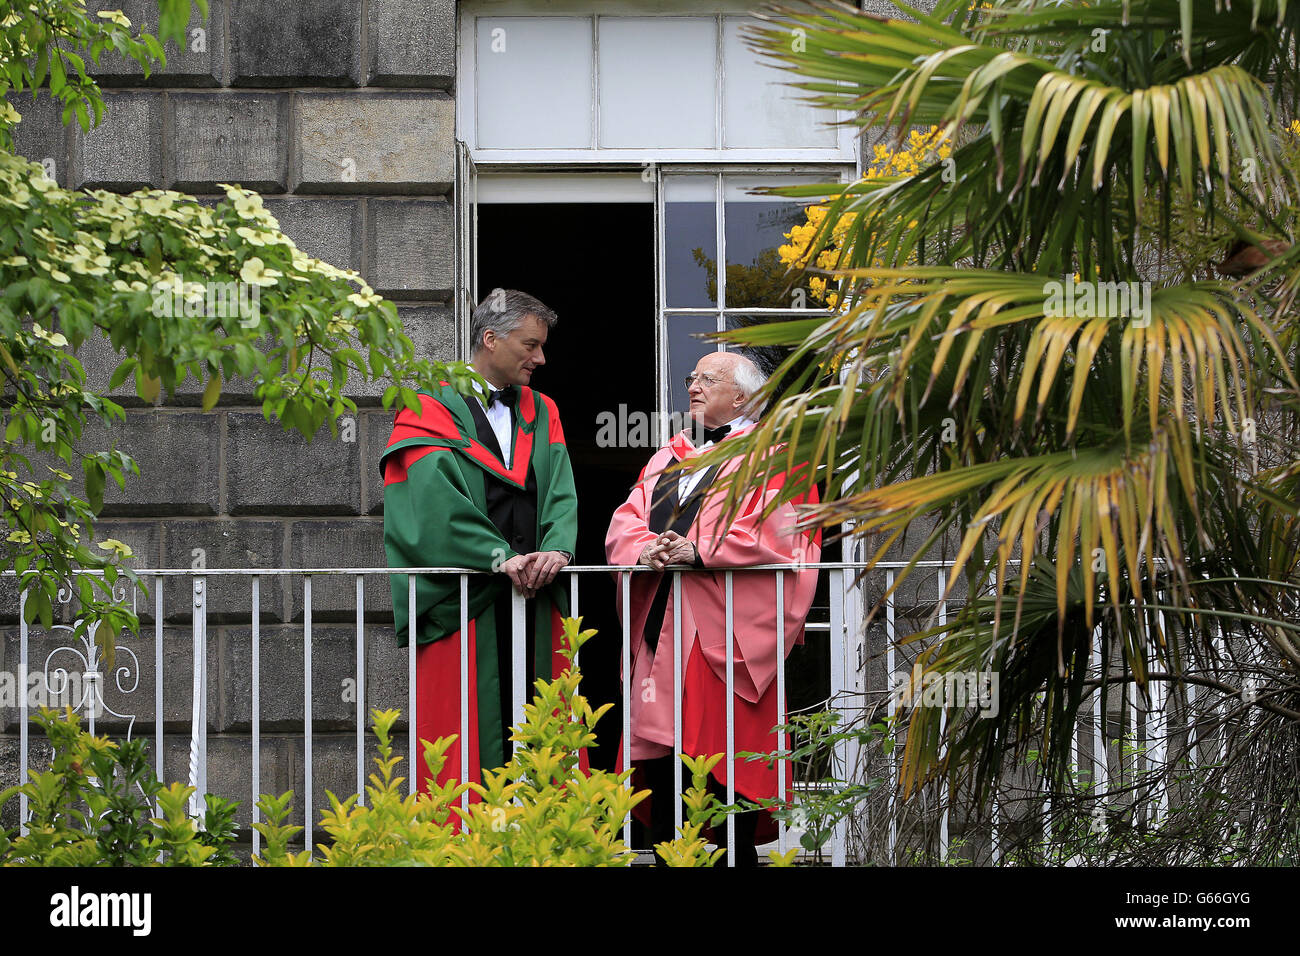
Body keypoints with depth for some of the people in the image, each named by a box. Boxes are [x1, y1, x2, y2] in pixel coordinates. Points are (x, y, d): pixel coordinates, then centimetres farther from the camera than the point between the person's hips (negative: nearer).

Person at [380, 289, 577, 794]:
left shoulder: (541, 413, 18)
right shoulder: (432, 411, 0)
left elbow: (560, 492, 5)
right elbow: (438, 501, -13)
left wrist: (557, 548, -15)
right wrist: (500, 557, -22)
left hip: (536, 599, 5)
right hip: (463, 602, -5)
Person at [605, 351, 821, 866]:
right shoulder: (669, 456, 24)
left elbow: (777, 530, -10)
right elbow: (625, 521, 15)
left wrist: (699, 550, -18)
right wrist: (645, 548, -9)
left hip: (725, 631, -6)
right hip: (660, 629, 6)